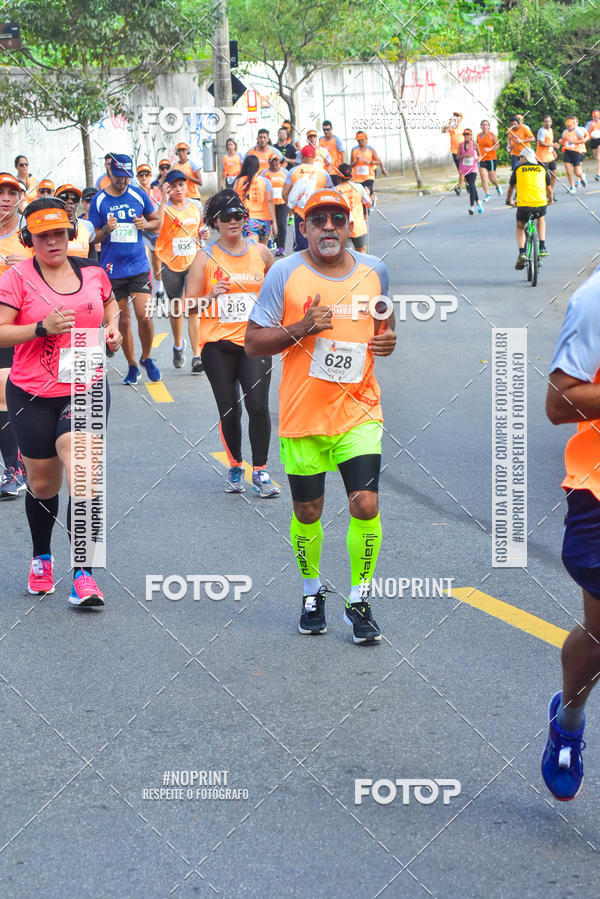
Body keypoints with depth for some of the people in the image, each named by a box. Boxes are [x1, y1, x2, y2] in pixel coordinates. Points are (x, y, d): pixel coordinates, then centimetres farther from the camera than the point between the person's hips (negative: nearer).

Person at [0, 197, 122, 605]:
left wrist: (113, 326, 6)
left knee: (79, 464, -19)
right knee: (43, 483, 11)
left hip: (86, 389, 1)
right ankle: (41, 558, 39)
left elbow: (109, 302, 26)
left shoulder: (91, 271, 4)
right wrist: (43, 328, -23)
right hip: (33, 394, -1)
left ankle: (83, 573, -19)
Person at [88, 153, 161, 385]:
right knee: (123, 320, 4)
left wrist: (145, 224, -7)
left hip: (139, 265, 0)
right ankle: (132, 366, 18)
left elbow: (157, 221, 15)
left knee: (144, 316, -10)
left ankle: (146, 358, 15)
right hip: (112, 268, 0)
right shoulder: (99, 201, -1)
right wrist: (106, 230, -19)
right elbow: (93, 237, 2)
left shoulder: (139, 196, 2)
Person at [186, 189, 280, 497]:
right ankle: (235, 467, 24)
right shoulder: (205, 258, 0)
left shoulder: (260, 252, 6)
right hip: (217, 344, 0)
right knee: (229, 411, 3)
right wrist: (212, 296, -17)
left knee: (258, 406, -12)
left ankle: (260, 472, 0)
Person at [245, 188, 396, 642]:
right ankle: (313, 592, 33)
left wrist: (387, 340, -1)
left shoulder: (374, 270, 5)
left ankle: (360, 601, 6)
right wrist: (303, 328, -19)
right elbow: (253, 342, -4)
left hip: (359, 409, 1)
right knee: (308, 511, 9)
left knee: (365, 504, -10)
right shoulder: (285, 273, -5)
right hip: (302, 413, -1)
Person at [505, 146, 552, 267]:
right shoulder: (542, 169, 18)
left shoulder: (518, 169, 14)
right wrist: (550, 200, 48)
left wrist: (509, 200, 46)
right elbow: (549, 190, 26)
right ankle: (542, 247, 23)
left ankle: (522, 253, 2)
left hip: (523, 204, -1)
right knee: (541, 219, 36)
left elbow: (511, 188, 27)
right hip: (540, 203, 1)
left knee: (520, 227, 24)